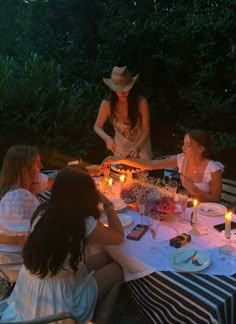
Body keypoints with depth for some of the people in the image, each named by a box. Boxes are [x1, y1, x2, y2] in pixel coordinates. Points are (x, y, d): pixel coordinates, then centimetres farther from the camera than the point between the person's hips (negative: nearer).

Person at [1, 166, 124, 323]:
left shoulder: (43, 211, -7)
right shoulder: (85, 225, -24)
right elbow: (119, 237, -5)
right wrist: (107, 204, -1)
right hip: (55, 302, -6)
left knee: (103, 258, 16)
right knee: (116, 269, 12)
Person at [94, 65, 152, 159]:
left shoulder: (141, 102, -24)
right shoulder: (107, 104, -21)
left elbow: (146, 130, -18)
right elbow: (97, 127, -7)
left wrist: (137, 148, -32)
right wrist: (107, 138, -26)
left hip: (141, 145, 0)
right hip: (121, 147, 1)